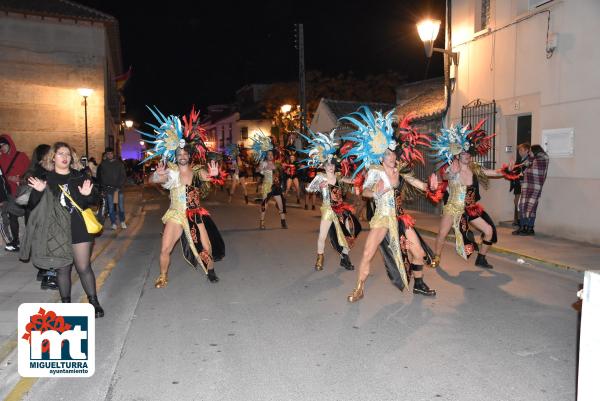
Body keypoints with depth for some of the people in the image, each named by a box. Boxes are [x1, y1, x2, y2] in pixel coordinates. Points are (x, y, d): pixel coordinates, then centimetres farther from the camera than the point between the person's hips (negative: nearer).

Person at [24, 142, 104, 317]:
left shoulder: (80, 177, 6)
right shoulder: (44, 177, 4)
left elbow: (91, 203, 9)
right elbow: (34, 205, 2)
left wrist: (87, 195, -13)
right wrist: (39, 192, -17)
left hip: (79, 228, 0)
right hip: (55, 230, 0)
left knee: (84, 267, 0)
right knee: (62, 269, 8)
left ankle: (94, 302, 11)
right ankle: (66, 304, 22)